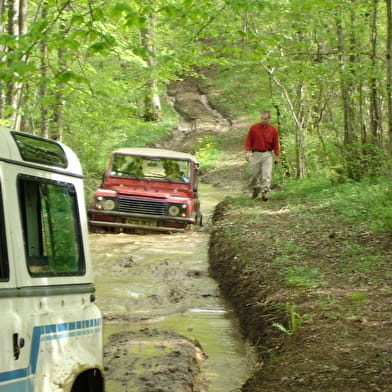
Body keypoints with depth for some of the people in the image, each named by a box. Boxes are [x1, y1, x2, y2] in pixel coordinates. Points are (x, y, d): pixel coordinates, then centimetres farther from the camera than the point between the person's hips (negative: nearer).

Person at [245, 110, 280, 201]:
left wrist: (277, 156, 6)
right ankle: (255, 189, 30)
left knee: (267, 174, -9)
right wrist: (247, 152, -6)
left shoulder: (273, 130, 0)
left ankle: (265, 192, -9)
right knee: (254, 174, 6)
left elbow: (275, 144, 5)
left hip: (267, 154, -1)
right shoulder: (254, 128, -2)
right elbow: (248, 141, 1)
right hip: (256, 154, 1)